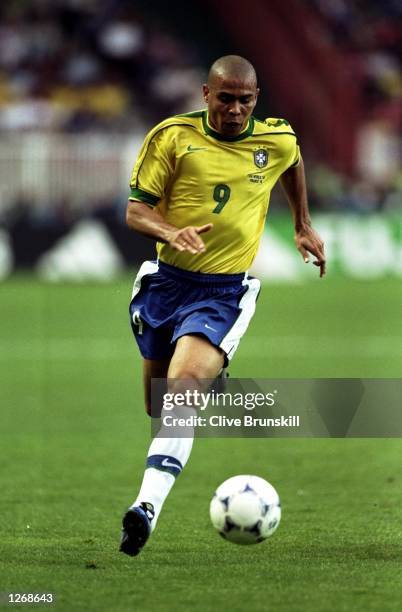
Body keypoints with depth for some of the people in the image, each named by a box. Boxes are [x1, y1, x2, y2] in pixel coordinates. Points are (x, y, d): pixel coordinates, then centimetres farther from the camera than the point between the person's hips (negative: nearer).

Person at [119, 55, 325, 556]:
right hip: (167, 281, 2)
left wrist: (303, 226, 30)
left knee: (184, 384, -25)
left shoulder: (278, 141, 0)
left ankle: (148, 506, -33)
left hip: (225, 291, -2)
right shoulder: (172, 136, -6)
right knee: (157, 402, 11)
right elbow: (136, 210, -6)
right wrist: (170, 232, -26)